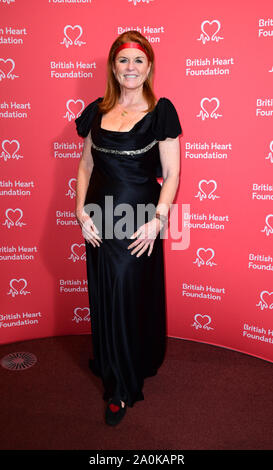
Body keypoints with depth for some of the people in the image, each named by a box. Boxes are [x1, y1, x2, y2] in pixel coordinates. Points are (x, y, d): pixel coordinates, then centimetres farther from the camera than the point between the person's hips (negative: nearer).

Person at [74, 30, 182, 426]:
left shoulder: (161, 111, -5)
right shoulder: (97, 111, 7)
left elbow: (171, 174, -6)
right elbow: (86, 165, 11)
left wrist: (157, 219, -16)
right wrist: (81, 210, -1)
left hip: (140, 222, -4)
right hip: (100, 220, 4)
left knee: (132, 300, 5)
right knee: (103, 298, 15)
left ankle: (123, 388, 25)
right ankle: (107, 362, 42)